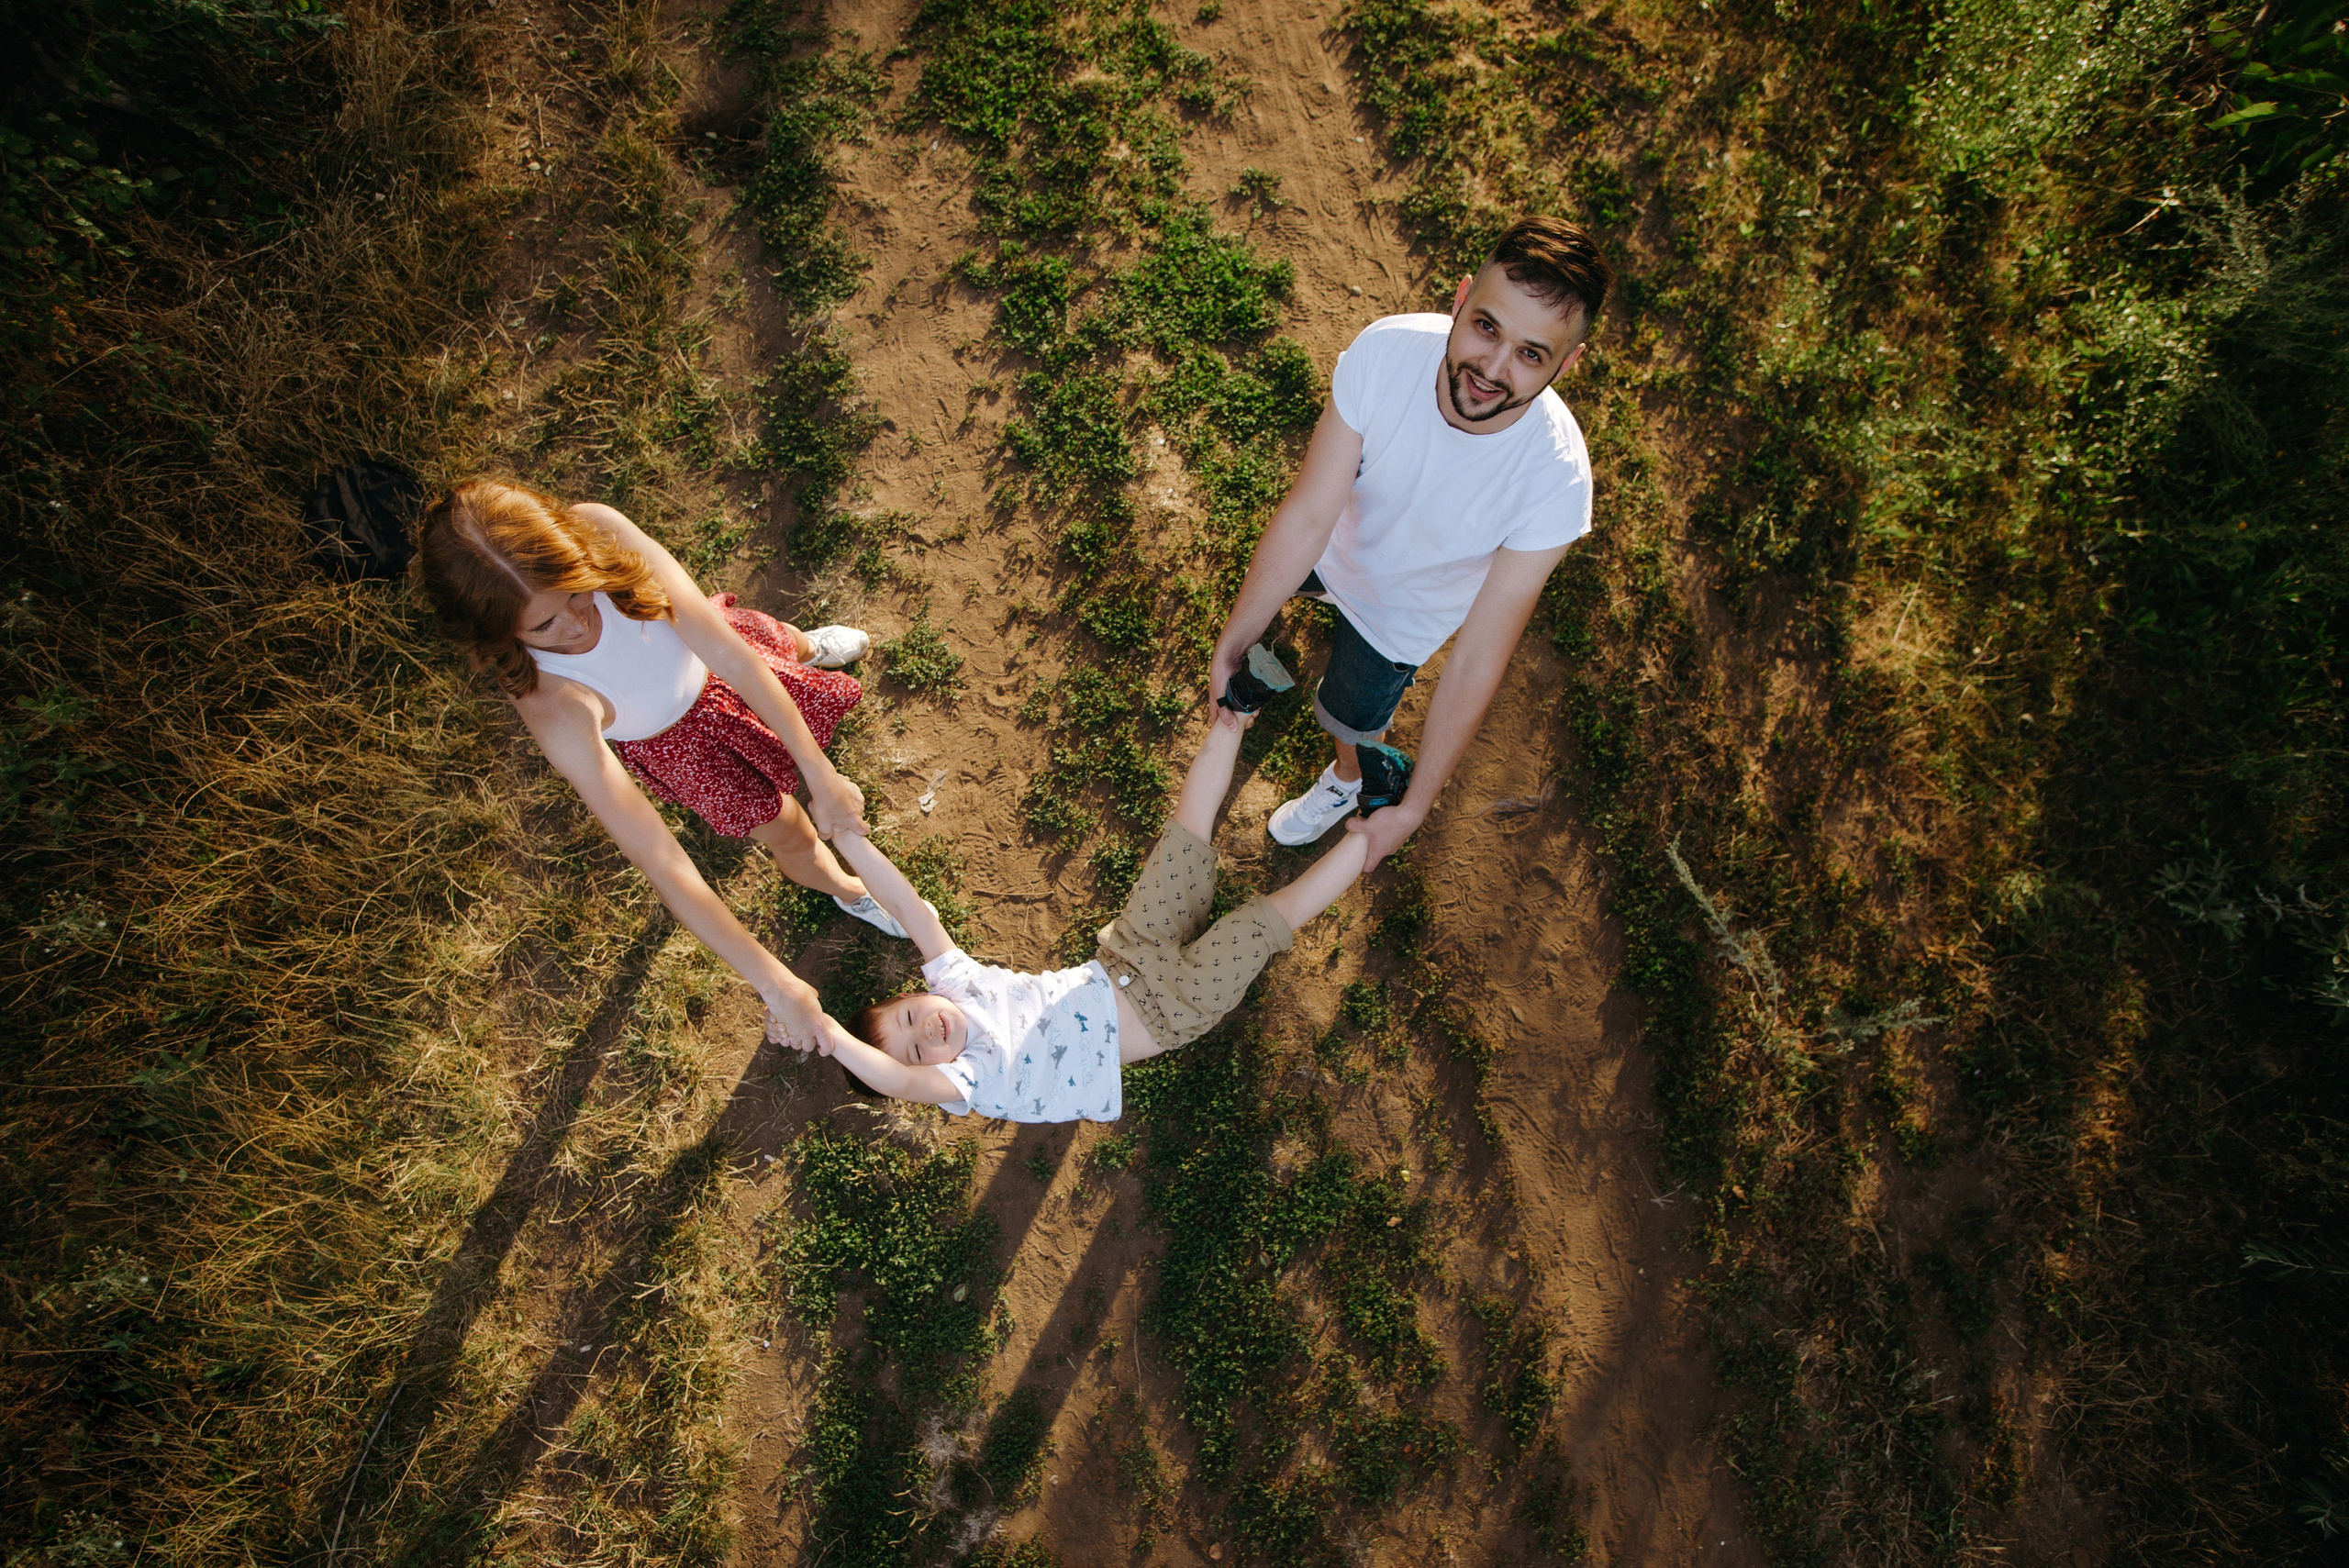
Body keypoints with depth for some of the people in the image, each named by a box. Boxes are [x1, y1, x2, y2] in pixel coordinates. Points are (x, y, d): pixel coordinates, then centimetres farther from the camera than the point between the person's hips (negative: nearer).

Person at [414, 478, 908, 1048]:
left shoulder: (595, 530, -41)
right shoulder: (553, 707, -46)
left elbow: (730, 654, -34)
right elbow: (663, 864, -44)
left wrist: (820, 772, -33)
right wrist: (773, 983, -42)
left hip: (708, 649, 3)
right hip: (678, 739, -3)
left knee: (791, 648, 35)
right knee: (790, 835, 14)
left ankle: (810, 648, 76)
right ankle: (845, 890, 51)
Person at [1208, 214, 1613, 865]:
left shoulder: (1556, 480, -42)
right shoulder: (1385, 350, -38)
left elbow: (1478, 657, -37)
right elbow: (1309, 516, -33)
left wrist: (1414, 807, -33)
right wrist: (1230, 648, -30)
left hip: (1404, 610, -2)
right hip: (1338, 543, 2)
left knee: (1349, 715, 21)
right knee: (1282, 572, 34)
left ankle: (1346, 777, 59)